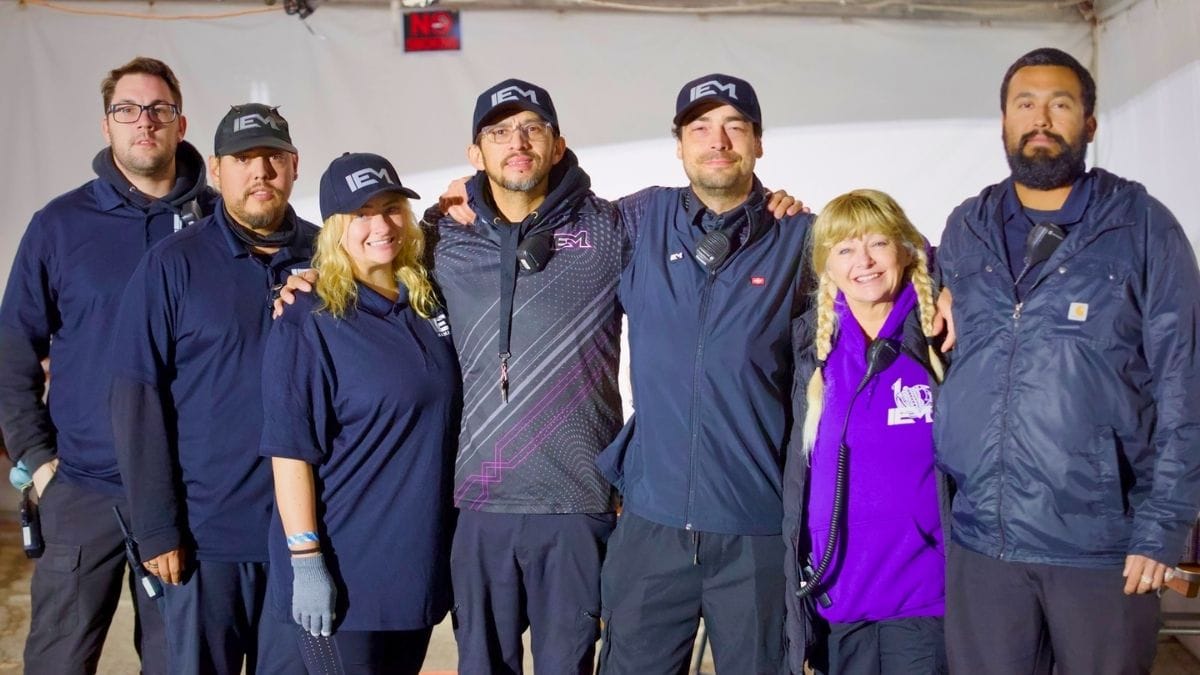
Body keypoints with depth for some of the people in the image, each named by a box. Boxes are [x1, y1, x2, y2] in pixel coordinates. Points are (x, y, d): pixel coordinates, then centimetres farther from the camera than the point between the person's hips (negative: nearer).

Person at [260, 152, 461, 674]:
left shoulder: (430, 306, 7)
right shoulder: (308, 326, -11)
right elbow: (290, 450, -16)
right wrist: (306, 560, -19)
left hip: (422, 561, 6)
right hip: (346, 570, -6)